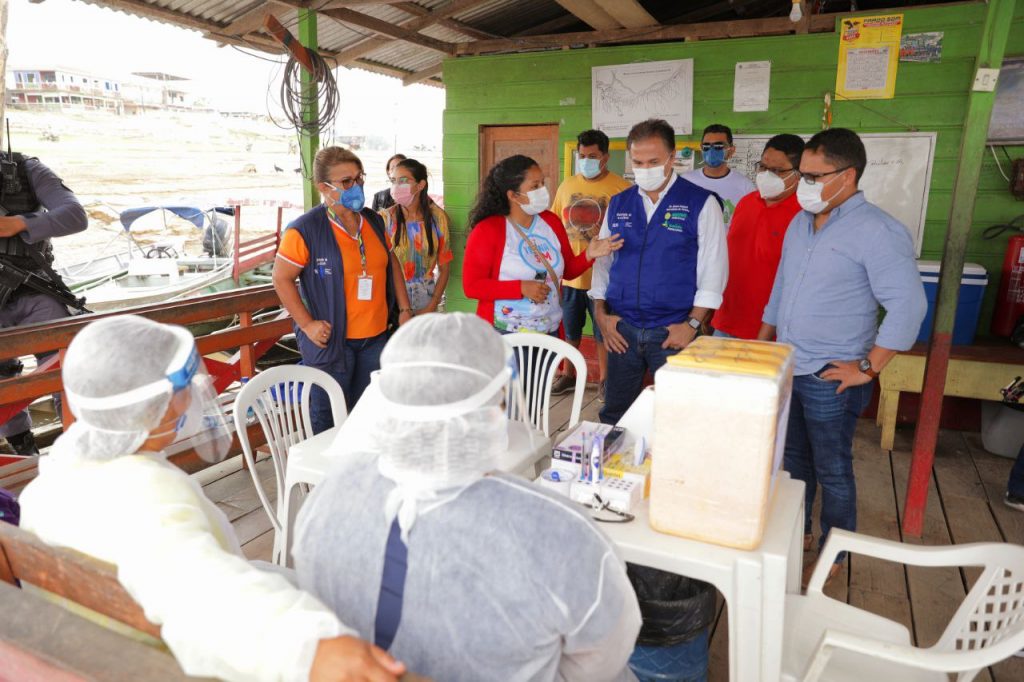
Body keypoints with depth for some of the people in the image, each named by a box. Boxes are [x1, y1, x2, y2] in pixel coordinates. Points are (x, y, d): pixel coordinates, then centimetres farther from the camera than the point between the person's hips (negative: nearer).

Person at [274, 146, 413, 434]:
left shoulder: (374, 221, 7)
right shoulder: (305, 229, -12)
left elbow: (392, 263, 16)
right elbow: (282, 278, -8)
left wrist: (404, 309, 10)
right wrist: (307, 324, -13)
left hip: (376, 336, 6)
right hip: (331, 340, -5)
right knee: (329, 420, 6)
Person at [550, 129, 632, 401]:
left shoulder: (620, 188, -8)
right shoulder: (567, 186, 8)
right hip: (570, 274, 4)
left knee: (604, 333, 9)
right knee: (570, 330, 17)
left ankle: (604, 379, 26)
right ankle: (568, 374, 35)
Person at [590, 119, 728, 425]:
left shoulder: (701, 203, -3)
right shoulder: (618, 204, 9)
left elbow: (713, 268, -5)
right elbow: (602, 261, 13)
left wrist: (692, 324, -11)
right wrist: (601, 313, 4)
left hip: (674, 331, -3)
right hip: (621, 328, 4)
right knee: (613, 416, 12)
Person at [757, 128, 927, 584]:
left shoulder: (877, 231, -17)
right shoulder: (800, 222, 7)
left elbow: (908, 305, -21)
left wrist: (867, 368, -18)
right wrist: (761, 345, 18)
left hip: (830, 381, -7)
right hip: (785, 370, 7)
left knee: (831, 471, 8)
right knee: (794, 458, 20)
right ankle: (796, 532, 39)